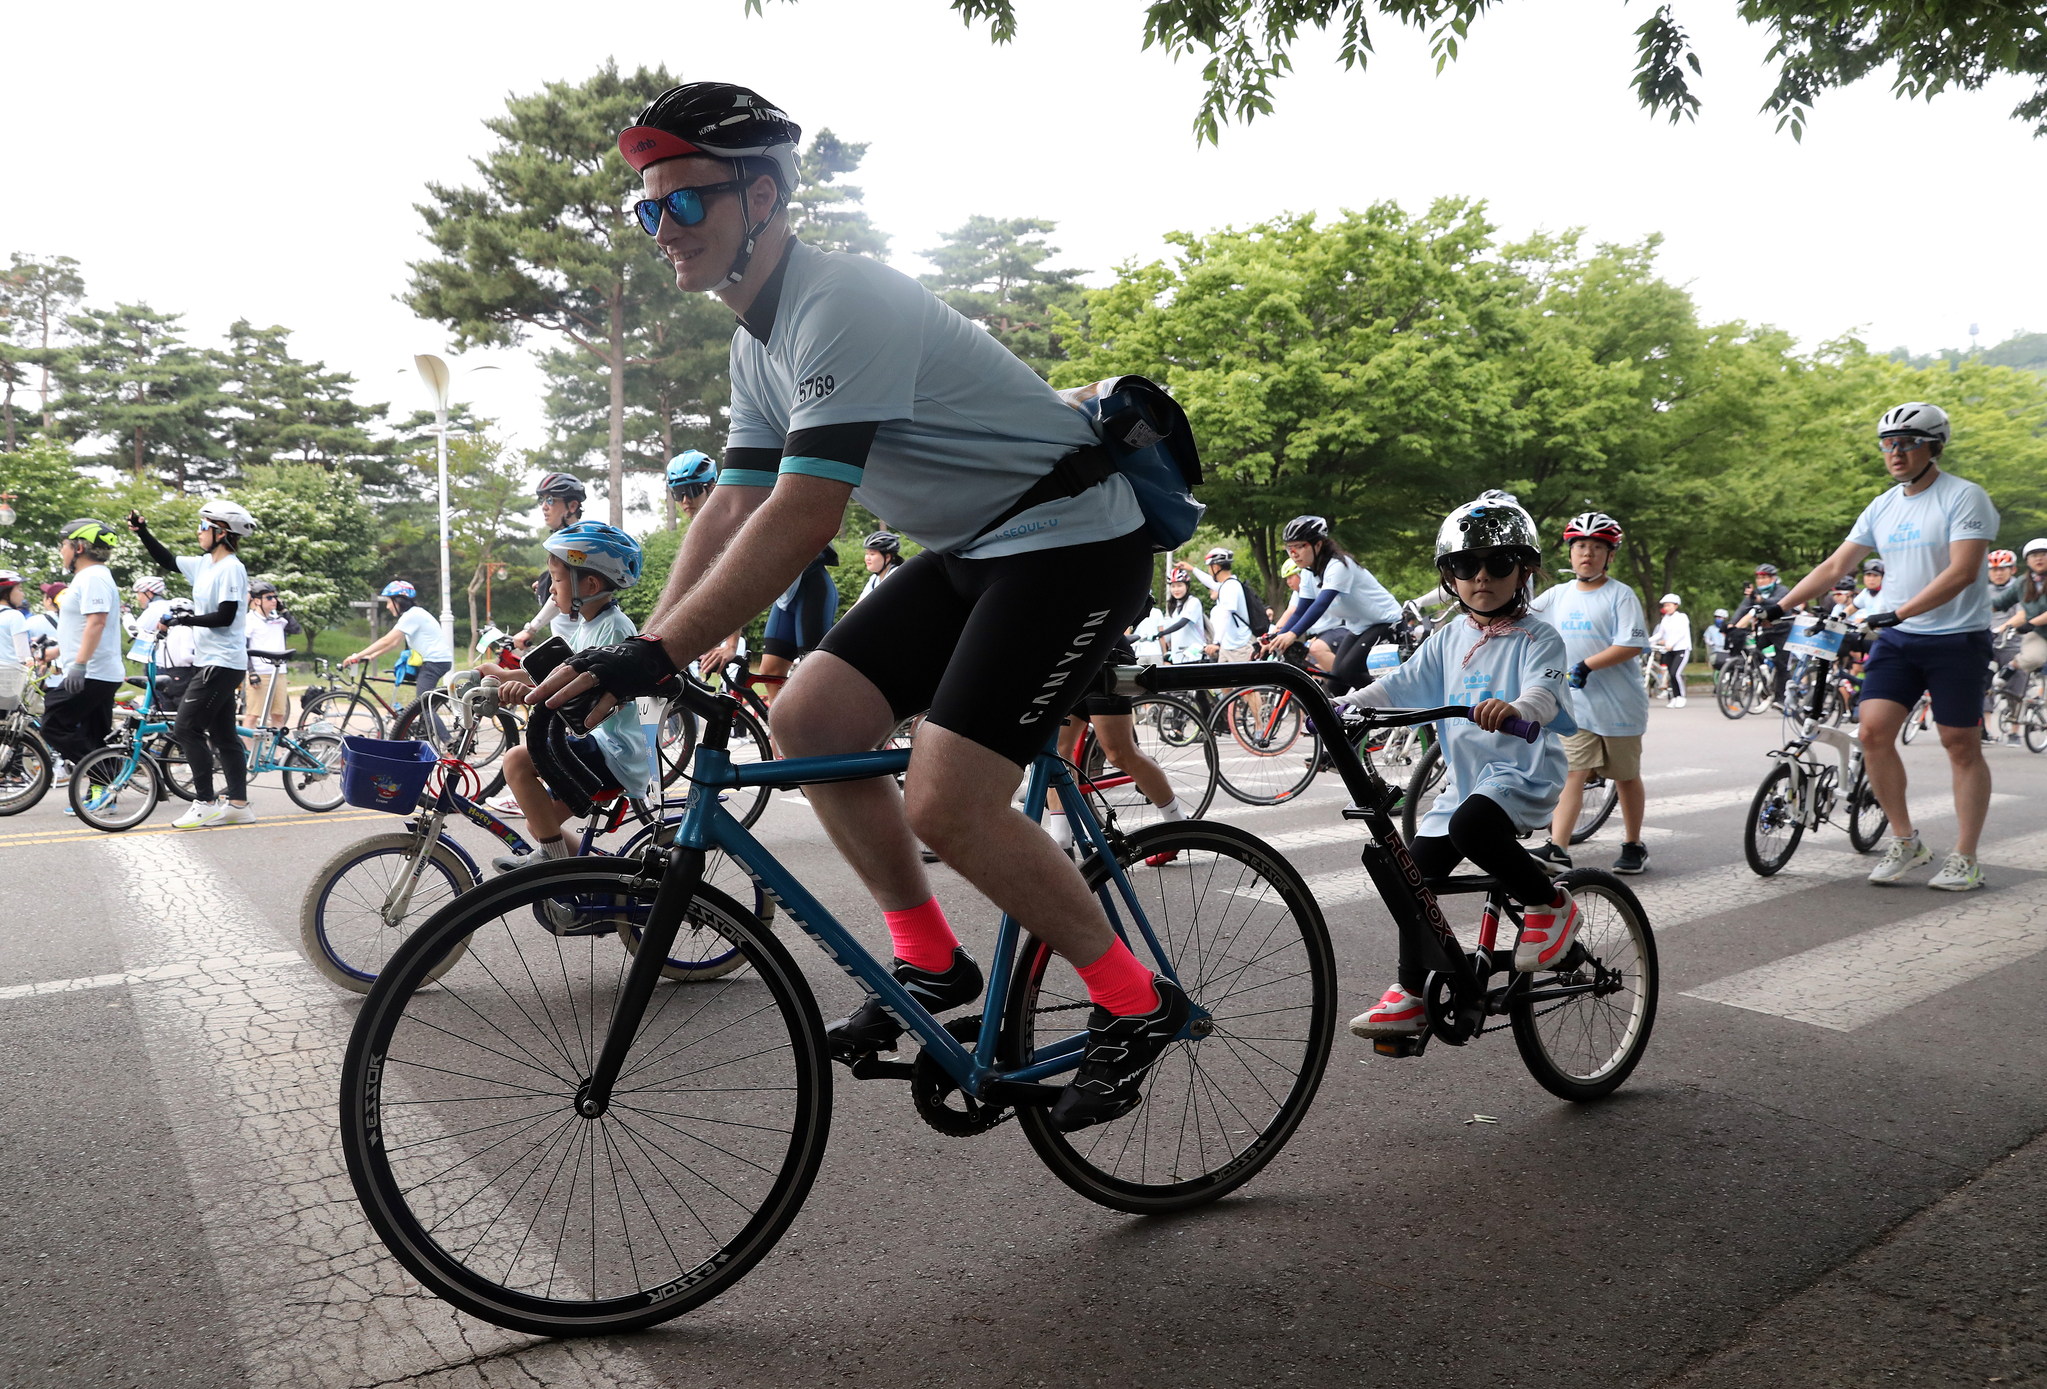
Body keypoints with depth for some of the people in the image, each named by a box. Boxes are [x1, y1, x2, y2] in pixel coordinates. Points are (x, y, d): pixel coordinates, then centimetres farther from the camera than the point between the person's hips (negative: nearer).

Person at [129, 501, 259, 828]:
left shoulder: (231, 569, -15)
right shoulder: (204, 564, 12)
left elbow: (225, 617, -21)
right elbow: (167, 560, 26)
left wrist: (185, 619, -16)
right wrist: (142, 532, 18)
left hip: (222, 663, -10)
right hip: (214, 662, 10)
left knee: (187, 728, -9)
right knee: (223, 734, 10)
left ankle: (205, 804, -5)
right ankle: (238, 804, 13)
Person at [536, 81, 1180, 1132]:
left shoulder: (843, 305, -22)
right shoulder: (759, 341, 10)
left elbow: (803, 518, -31)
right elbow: (733, 510, 10)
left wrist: (656, 658, -32)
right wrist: (637, 655, 1)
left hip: (1073, 538, -9)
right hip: (970, 547, 9)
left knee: (944, 806, -19)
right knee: (806, 721, 0)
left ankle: (1134, 1002, 1)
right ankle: (932, 962, 13)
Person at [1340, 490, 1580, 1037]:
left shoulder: (1537, 638, -6)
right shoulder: (1448, 640, 11)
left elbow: (1545, 691, -25)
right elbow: (1402, 684, 5)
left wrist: (1516, 708, -48)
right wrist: (1344, 704, -11)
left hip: (1523, 771, -6)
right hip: (1464, 777, 6)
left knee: (1472, 826, -35)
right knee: (1416, 869, 0)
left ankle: (1550, 902, -8)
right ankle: (1411, 994, 13)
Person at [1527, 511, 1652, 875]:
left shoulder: (1621, 595, -6)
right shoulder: (1558, 595, 8)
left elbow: (1631, 645, -16)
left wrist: (1588, 665, -24)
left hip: (1618, 704, -3)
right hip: (1575, 702, 3)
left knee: (1626, 775, 10)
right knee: (1572, 773, -5)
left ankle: (1634, 845, 25)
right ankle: (1558, 848, -12)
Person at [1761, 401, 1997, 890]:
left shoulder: (1964, 497, -8)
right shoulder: (1882, 507, 10)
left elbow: (1962, 571, -19)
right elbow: (1834, 566, 10)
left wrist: (1900, 612, -29)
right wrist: (1779, 606, 1)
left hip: (1956, 639, -5)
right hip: (1896, 638, 5)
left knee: (1962, 745, 1)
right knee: (1873, 732, -6)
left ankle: (1964, 858, 10)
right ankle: (1905, 841, 8)